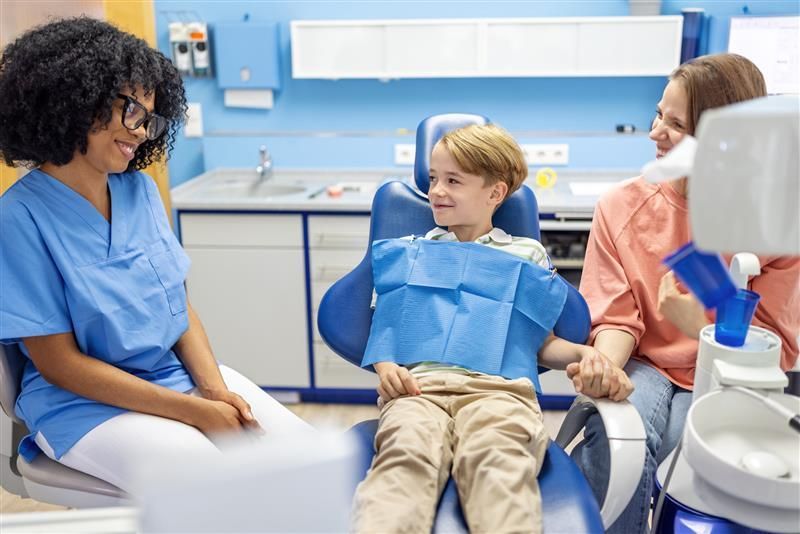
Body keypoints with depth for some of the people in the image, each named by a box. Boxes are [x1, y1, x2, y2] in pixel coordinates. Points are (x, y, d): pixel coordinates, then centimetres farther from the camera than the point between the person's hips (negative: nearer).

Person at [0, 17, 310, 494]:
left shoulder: (140, 190, 3)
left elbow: (181, 304, 6)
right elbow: (59, 363, -14)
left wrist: (216, 388, -10)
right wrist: (193, 412, -18)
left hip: (182, 374, 6)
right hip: (86, 403, -5)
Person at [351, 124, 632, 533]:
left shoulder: (527, 254, 21)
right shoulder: (408, 250, 25)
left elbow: (544, 343, 21)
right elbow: (380, 325, 21)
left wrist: (584, 354, 0)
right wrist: (386, 366, -1)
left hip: (499, 386, 0)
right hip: (419, 382, 1)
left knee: (498, 460, -36)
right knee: (406, 453, -34)